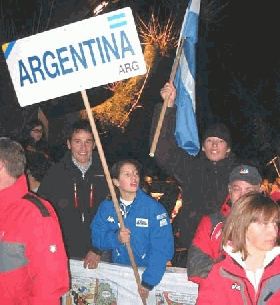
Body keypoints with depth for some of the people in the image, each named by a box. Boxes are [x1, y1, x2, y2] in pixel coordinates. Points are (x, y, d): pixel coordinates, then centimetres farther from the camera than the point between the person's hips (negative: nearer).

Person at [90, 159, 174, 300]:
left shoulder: (154, 208, -10)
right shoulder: (106, 207, 3)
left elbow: (162, 248, -14)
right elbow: (96, 236, 2)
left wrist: (147, 283, -20)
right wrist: (116, 237, -18)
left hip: (146, 270, -2)